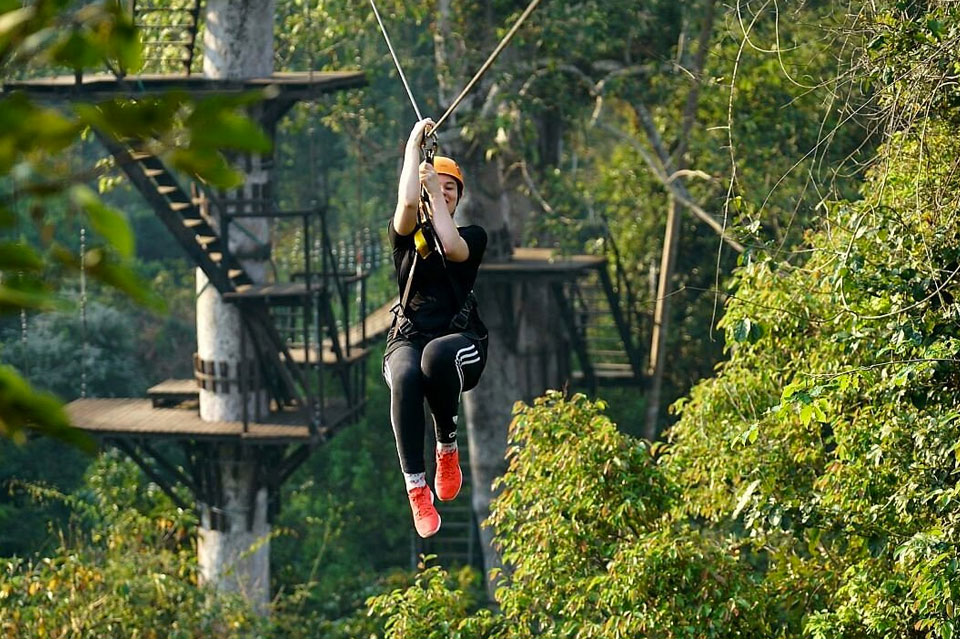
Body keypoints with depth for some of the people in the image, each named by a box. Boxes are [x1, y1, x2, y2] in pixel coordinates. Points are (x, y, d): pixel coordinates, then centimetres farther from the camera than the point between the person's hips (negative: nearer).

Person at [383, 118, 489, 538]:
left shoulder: (472, 236, 16)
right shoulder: (407, 234, 15)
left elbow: (453, 249, -9)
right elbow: (407, 203, -8)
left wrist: (436, 191, -2)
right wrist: (414, 146, -1)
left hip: (461, 341, 0)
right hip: (407, 340, 0)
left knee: (437, 354, -40)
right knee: (406, 378, -38)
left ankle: (448, 450, -19)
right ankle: (416, 488, -40)